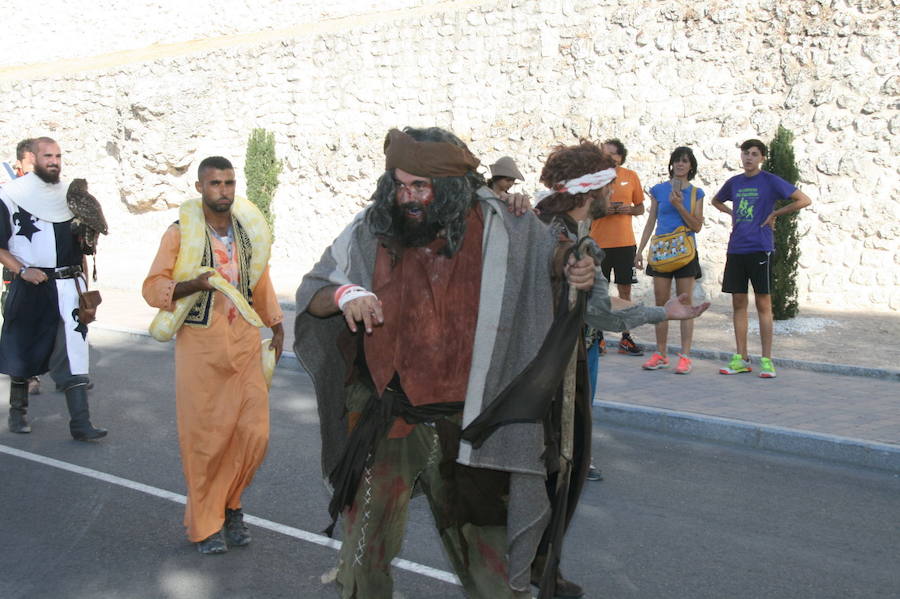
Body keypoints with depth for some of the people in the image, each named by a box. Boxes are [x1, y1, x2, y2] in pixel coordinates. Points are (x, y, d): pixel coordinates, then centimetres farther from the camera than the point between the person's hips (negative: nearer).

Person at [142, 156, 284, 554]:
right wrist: (192, 285, -24)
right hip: (200, 345, -4)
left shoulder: (249, 229, 8)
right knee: (205, 437, 1)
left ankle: (230, 503, 24)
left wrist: (276, 324, 16)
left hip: (245, 342, 4)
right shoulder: (181, 232, -5)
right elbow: (152, 287, -7)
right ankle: (205, 524, 18)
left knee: (254, 432, 0)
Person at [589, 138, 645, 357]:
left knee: (625, 289, 5)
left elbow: (640, 208, 12)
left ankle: (626, 338, 12)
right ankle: (598, 337, 11)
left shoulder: (631, 176, 6)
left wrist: (628, 209, -9)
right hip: (598, 241, -1)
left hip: (624, 242, 1)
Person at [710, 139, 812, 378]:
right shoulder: (734, 182, 13)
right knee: (738, 303, 6)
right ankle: (741, 359, 12)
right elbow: (716, 201, 32)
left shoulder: (770, 181, -2)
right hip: (736, 249, 5)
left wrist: (774, 214, -4)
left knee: (763, 304, -2)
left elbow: (805, 200, -6)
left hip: (760, 249, -5)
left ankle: (766, 360, 3)